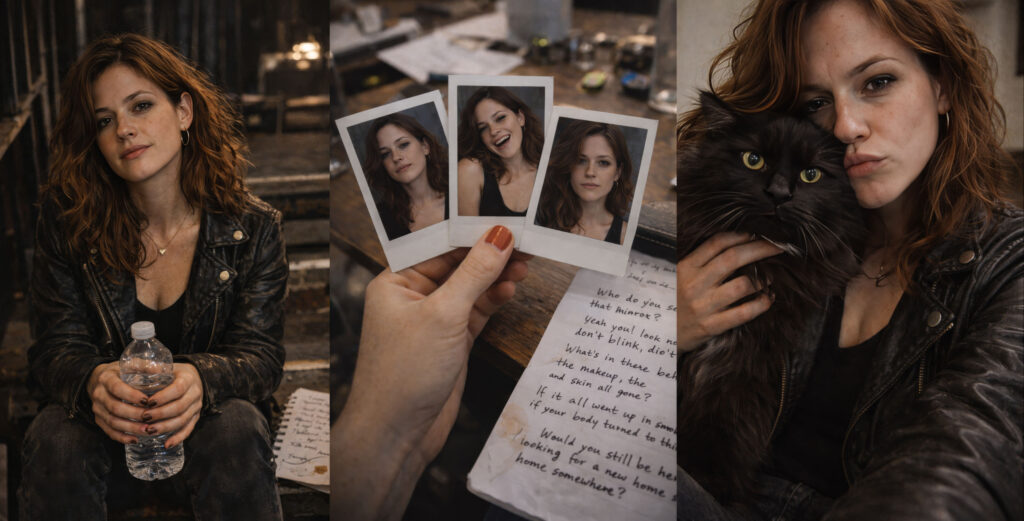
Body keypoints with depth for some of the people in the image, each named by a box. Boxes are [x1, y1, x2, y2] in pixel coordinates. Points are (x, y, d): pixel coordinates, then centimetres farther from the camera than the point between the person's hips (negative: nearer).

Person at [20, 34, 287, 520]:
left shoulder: (253, 227, -8)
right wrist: (93, 381, -33)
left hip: (195, 426, 0)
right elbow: (55, 350, -6)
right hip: (104, 430, 1)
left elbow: (261, 354, -10)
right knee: (57, 438, -32)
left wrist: (201, 379, -36)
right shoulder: (66, 222, -6)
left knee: (237, 429, -34)